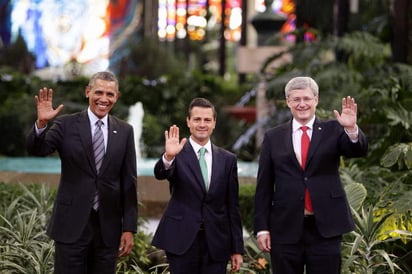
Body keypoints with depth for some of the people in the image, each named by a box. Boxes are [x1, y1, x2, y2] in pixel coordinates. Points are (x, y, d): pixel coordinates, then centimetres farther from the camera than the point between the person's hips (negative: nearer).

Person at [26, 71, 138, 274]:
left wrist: (129, 228, 2)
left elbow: (129, 182, 6)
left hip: (108, 226, 2)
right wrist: (41, 123, -31)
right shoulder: (66, 124, 1)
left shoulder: (124, 131, 6)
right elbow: (36, 150, -11)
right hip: (71, 223, -2)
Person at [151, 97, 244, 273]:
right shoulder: (178, 154, 1)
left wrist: (237, 249, 8)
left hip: (216, 244, 2)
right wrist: (168, 157, -42)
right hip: (182, 240, -2)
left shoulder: (228, 160, 8)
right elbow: (160, 174, -20)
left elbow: (232, 206, 9)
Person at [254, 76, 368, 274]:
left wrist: (351, 129, -32)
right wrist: (262, 228, 1)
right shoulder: (273, 137, 7)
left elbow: (359, 151, -12)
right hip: (286, 229, 1)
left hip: (325, 228, -1)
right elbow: (264, 186, 6)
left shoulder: (333, 130, 6)